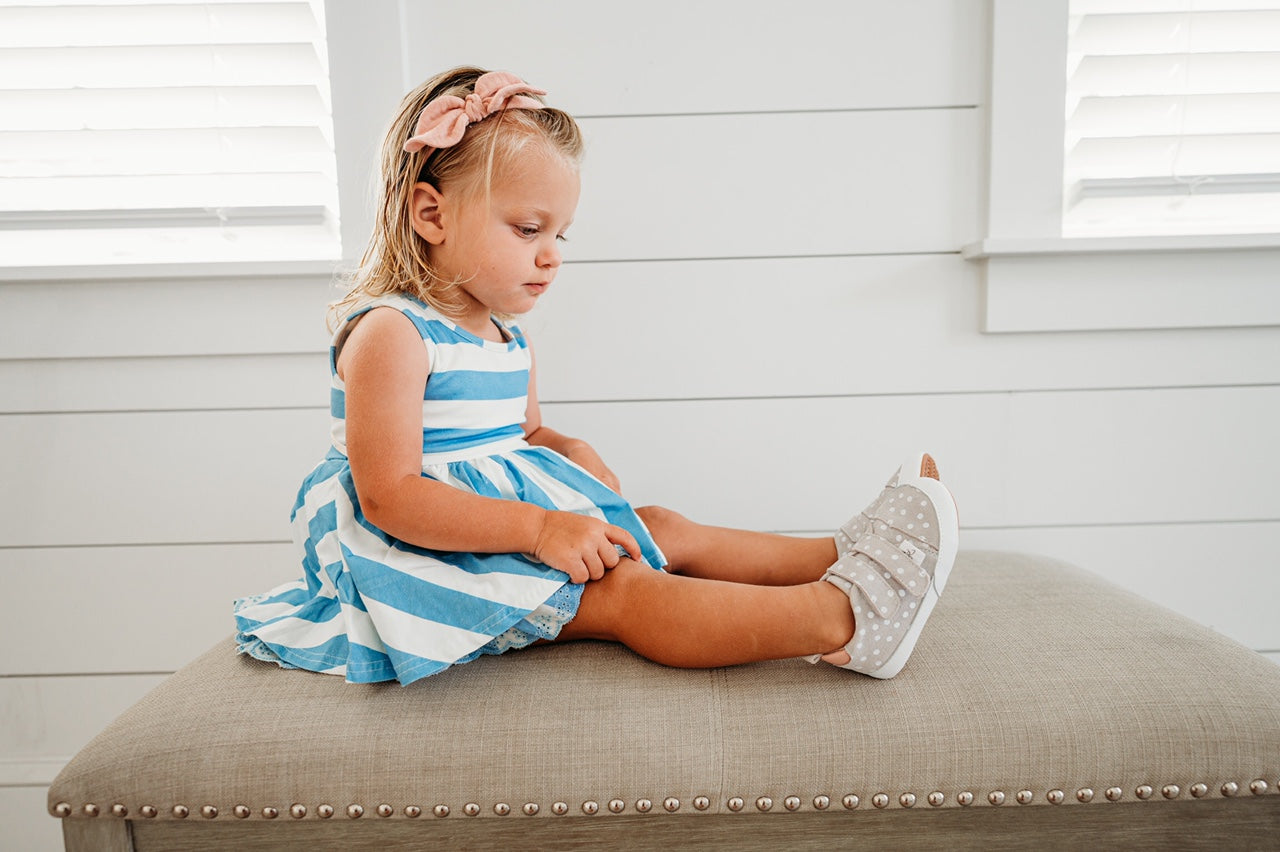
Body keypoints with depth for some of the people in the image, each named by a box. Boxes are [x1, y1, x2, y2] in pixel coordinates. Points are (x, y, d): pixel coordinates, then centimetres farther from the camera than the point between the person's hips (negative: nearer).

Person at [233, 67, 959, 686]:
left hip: (513, 518, 10)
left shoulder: (505, 335, 10)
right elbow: (389, 496, -26)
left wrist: (568, 451, 0)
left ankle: (838, 557, -1)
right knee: (625, 593, -24)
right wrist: (539, 527, -31)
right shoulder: (389, 334, -20)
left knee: (663, 530, 0)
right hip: (431, 546, -9)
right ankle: (842, 619, -32)